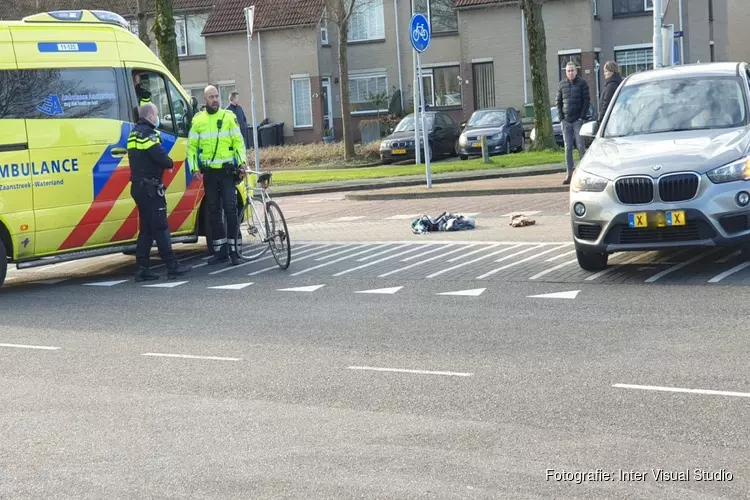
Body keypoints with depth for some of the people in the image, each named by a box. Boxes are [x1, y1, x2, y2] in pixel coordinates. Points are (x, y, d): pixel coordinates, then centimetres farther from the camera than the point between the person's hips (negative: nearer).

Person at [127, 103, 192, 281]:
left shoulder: (134, 134, 18)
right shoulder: (147, 133, -12)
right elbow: (160, 156, -23)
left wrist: (165, 163, 9)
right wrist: (170, 163, -2)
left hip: (137, 186, 9)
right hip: (150, 188, -9)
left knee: (146, 229, 11)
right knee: (160, 228, -6)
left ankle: (141, 269, 9)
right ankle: (172, 266, -3)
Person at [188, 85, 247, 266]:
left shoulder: (229, 117, 2)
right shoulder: (198, 120, 6)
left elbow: (238, 142, 1)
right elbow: (191, 146, 8)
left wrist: (242, 162, -9)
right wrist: (194, 168, -2)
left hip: (227, 170, -2)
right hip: (209, 172, 2)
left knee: (230, 209, -7)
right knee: (213, 211, 6)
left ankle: (233, 249, 0)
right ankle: (220, 251, 13)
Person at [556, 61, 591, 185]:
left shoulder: (582, 83, -1)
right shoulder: (562, 84, 9)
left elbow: (587, 101, -4)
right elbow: (558, 102, 11)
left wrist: (582, 117, -11)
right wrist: (561, 118, 0)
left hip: (578, 120, -3)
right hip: (566, 121, 3)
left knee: (581, 146, -3)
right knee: (568, 148, 4)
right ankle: (569, 174, 6)